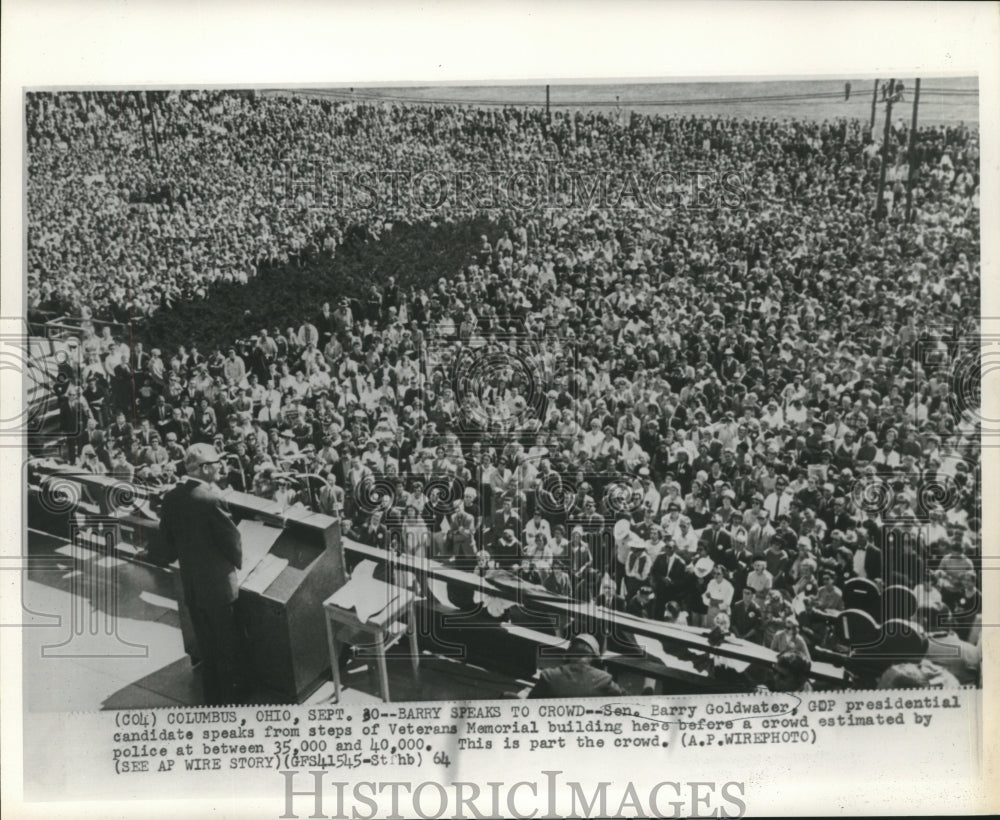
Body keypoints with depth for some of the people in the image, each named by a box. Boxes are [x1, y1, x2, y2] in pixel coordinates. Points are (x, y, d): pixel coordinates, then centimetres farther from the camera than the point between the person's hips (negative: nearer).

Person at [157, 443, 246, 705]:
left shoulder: (171, 498, -3)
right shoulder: (211, 499, -24)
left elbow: (167, 538, 6)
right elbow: (231, 539, -15)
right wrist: (237, 562, 4)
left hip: (190, 584, 7)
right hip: (218, 585, -7)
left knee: (206, 647, 19)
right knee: (229, 647, 10)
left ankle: (213, 698, 30)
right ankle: (232, 698, 21)